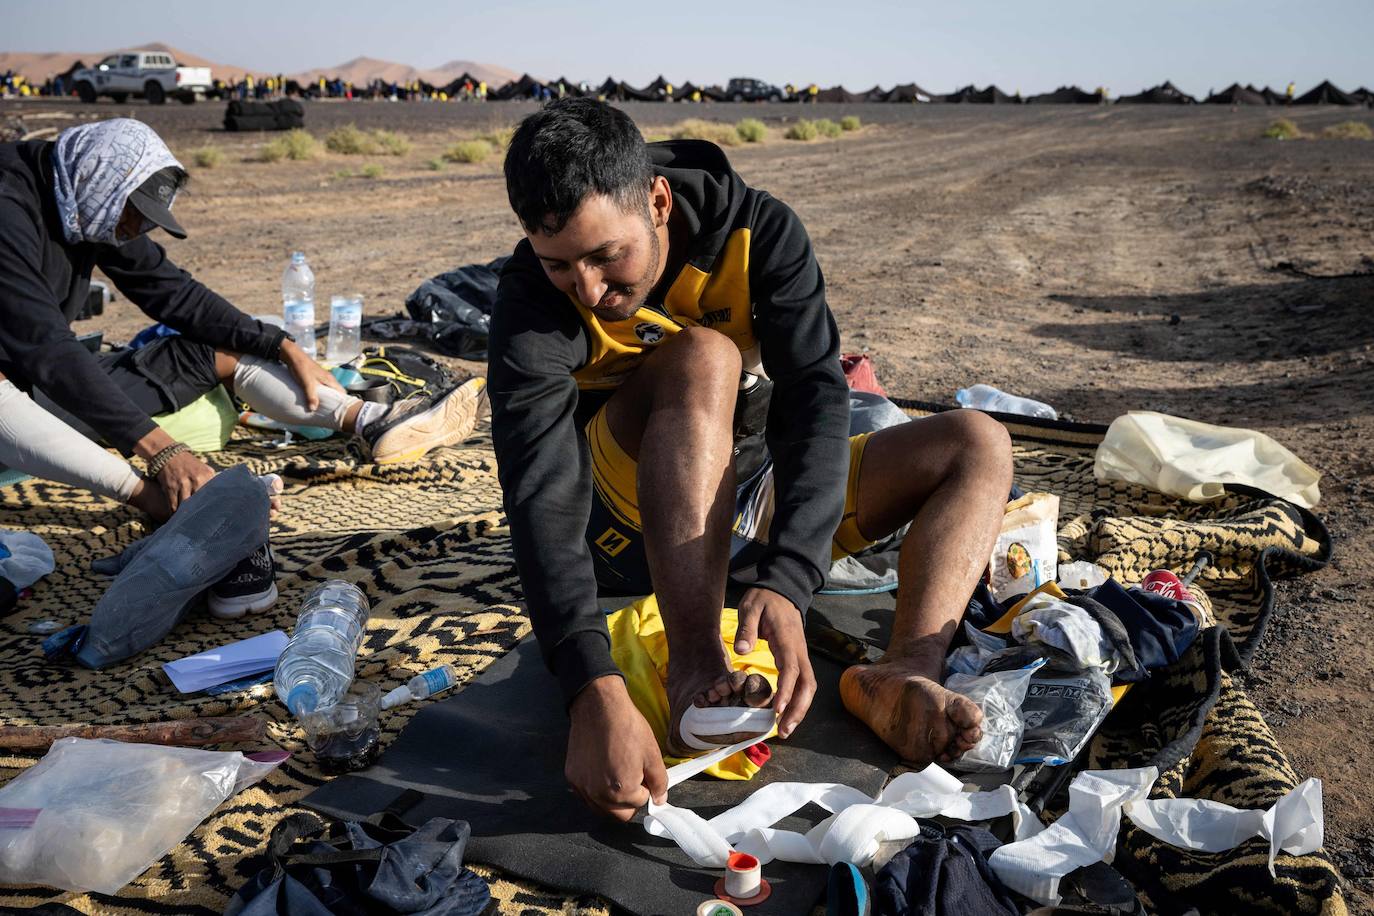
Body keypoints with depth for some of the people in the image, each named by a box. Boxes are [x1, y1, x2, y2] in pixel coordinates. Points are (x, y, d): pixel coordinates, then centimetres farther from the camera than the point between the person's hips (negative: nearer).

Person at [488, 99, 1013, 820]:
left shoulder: (758, 230, -18)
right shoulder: (532, 300, -24)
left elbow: (816, 396, -29)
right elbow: (540, 501, -35)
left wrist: (785, 583, -46)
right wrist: (596, 695, -50)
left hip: (756, 497, 4)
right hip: (631, 517, -3)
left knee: (978, 444, -10)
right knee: (703, 357, -33)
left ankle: (906, 670, -34)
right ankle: (695, 672, -42)